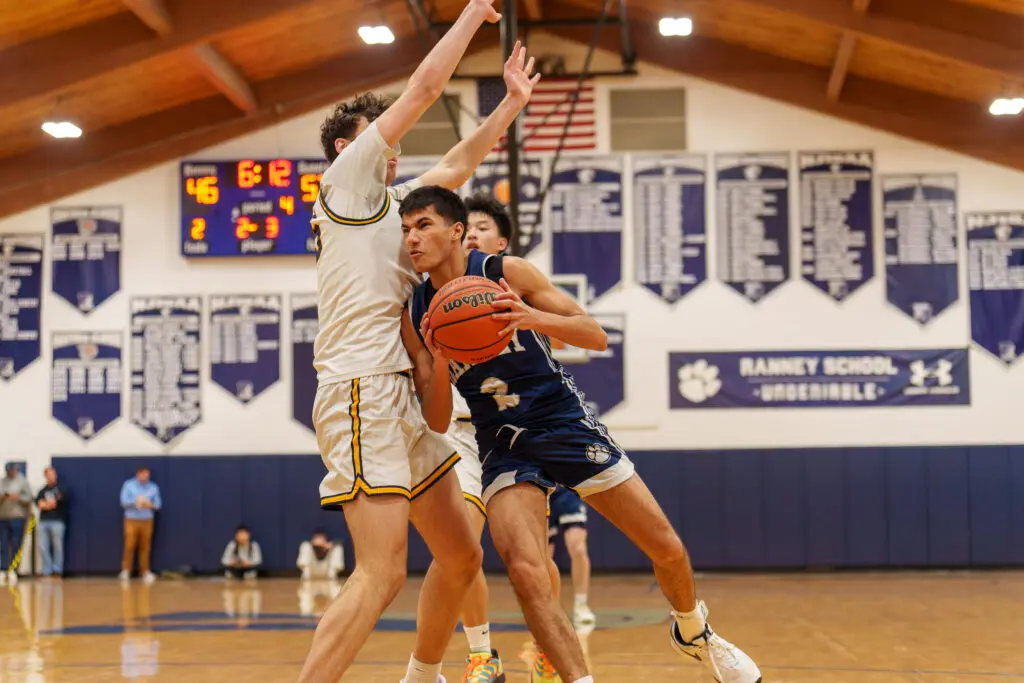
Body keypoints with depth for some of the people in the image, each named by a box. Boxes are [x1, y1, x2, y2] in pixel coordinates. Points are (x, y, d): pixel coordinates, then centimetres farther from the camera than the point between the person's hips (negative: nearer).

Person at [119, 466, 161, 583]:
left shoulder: (153, 487, 6)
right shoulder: (128, 485, -1)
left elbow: (158, 504, 5)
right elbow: (123, 501, -8)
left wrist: (150, 504, -17)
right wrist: (136, 502, -24)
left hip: (147, 521, 2)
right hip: (131, 520, -2)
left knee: (145, 547, 3)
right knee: (129, 546, -6)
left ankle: (145, 571, 10)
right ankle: (125, 571, 2)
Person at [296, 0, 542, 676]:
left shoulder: (390, 200, 24)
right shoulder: (347, 177, 2)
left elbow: (458, 164, 34)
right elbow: (424, 87, -1)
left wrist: (512, 103, 30)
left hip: (402, 398, 10)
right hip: (361, 390, -10)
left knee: (461, 555, 12)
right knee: (382, 574, -18)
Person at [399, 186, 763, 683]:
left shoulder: (506, 271, -10)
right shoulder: (415, 316, -2)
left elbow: (596, 336, -10)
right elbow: (437, 422, -1)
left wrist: (533, 317, -29)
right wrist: (439, 362, -20)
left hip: (567, 424, -1)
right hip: (505, 450, 1)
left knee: (668, 550, 3)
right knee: (526, 573, -26)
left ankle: (693, 632, 33)